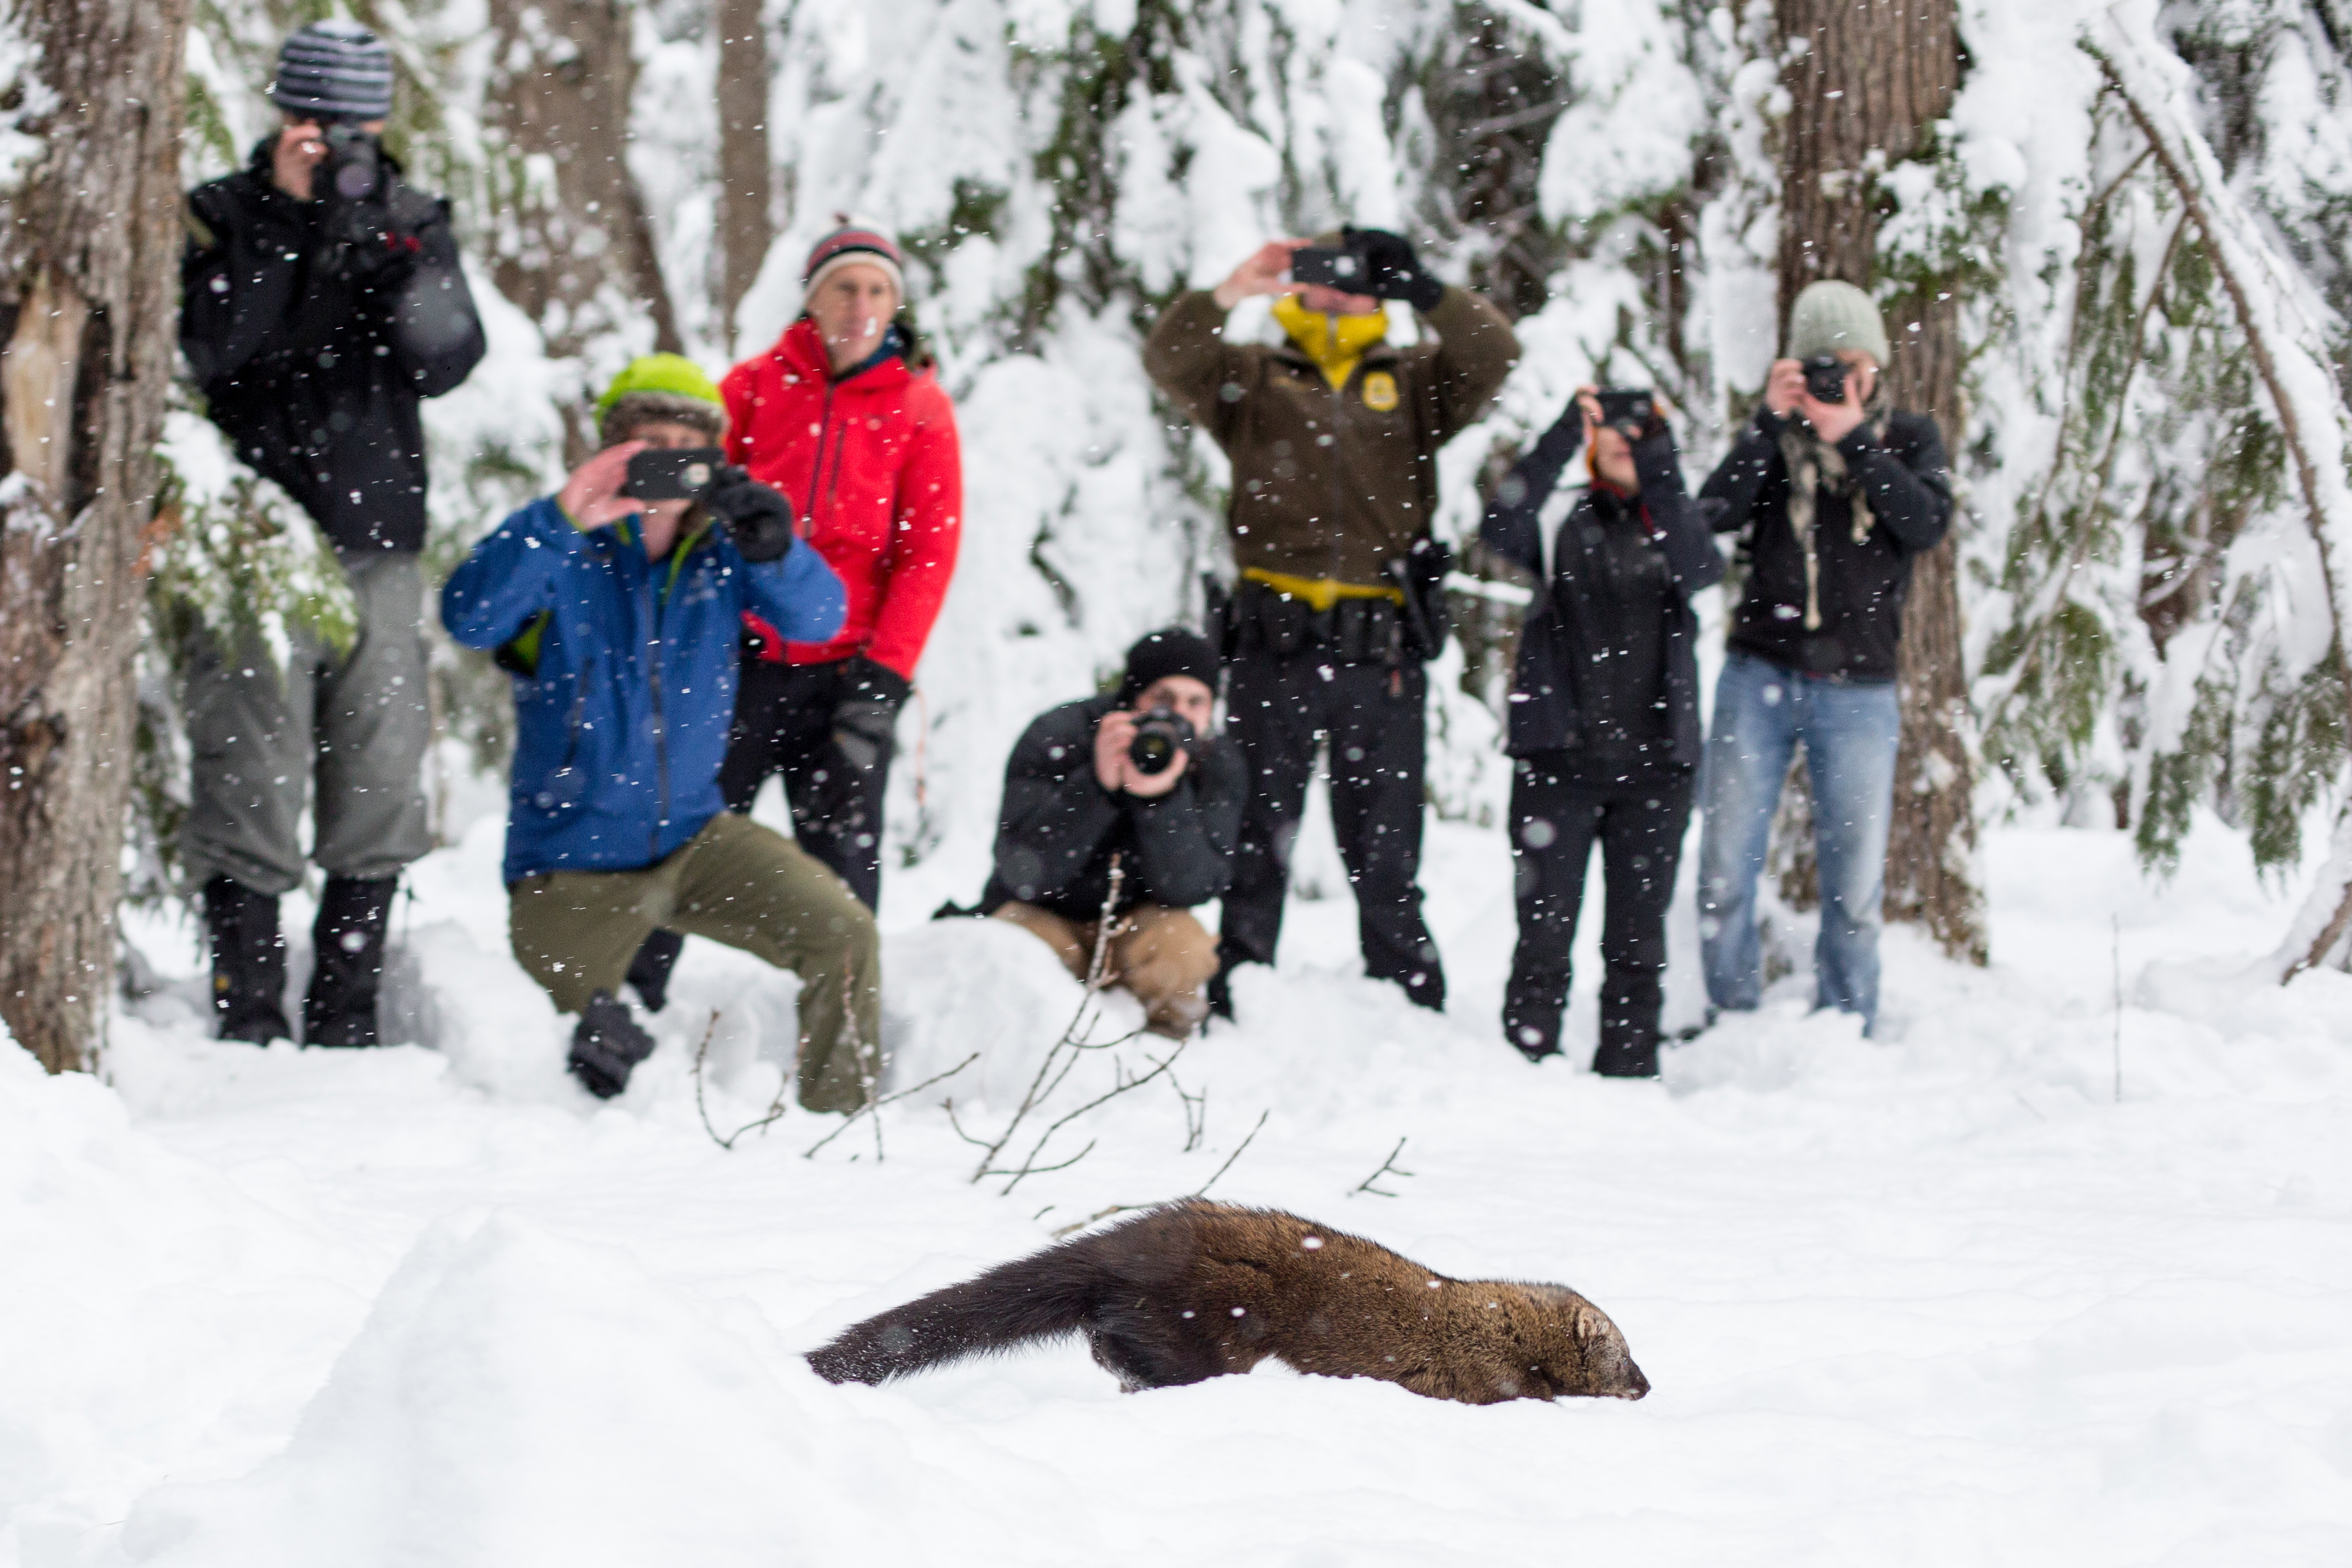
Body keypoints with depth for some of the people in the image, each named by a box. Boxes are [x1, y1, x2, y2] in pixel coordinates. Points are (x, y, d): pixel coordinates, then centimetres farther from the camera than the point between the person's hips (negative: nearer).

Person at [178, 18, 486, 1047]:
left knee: (381, 787, 5)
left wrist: (391, 250, -15)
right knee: (253, 782, -10)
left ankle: (347, 1020, 15)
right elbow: (211, 348, -14)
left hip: (379, 546, 4)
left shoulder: (414, 222, 11)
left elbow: (443, 364, -1)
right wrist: (289, 216, -17)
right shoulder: (224, 216, 2)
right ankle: (248, 1019, -5)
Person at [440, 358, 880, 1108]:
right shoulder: (566, 554, -11)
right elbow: (469, 618, -29)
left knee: (840, 935, -13)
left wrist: (772, 550, -38)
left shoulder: (719, 550, 0)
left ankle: (838, 1125, 3)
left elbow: (817, 618, -16)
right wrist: (560, 520, -42)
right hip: (571, 865, -3)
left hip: (692, 838, 3)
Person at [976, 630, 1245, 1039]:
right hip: (1042, 913, -2)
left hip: (1135, 918, 2)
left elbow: (1191, 887, -22)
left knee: (1183, 948, -30)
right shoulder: (1056, 737, -19)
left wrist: (1162, 797, -38)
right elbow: (1022, 875, -28)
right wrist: (1098, 785, -39)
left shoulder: (1218, 767, -11)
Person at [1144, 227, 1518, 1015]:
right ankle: (1236, 1005, 7)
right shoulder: (1254, 378, 12)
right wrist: (1225, 297, -20)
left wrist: (1423, 292, -17)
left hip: (1382, 652, 1)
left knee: (1386, 853, 5)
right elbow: (1169, 360, -4)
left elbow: (1497, 357, -2)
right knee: (1256, 840, 3)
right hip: (1274, 644, 0)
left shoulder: (1414, 382, 14)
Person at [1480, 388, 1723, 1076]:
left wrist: (1658, 468, -21)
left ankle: (1628, 1075, 10)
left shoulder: (1674, 524, 11)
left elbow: (1701, 569, -13)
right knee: (1545, 931, -4)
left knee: (1639, 940, 4)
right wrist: (1564, 436, -21)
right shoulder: (1562, 522, 7)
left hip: (1655, 762, 1)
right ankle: (1526, 1067, 0)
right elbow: (1501, 529, -15)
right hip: (1559, 755, -1)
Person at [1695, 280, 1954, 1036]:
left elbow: (1927, 522, -8)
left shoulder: (1908, 439, 11)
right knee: (1725, 868, -3)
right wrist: (1773, 421, -13)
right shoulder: (1775, 434, 11)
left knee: (1855, 884, -2)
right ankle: (1734, 1023, 9)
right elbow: (1718, 511, -6)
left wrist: (1850, 440, -13)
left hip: (1858, 690, 0)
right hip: (1759, 676, 0)